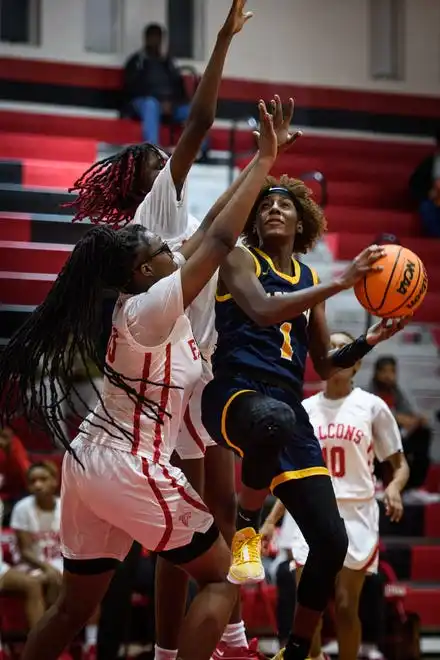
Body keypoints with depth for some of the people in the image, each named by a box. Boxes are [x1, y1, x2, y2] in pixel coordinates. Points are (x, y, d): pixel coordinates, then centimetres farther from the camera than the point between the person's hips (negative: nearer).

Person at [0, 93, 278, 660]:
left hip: (88, 462, 9)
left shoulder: (140, 297, 8)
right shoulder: (150, 308, -15)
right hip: (130, 469, -9)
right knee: (220, 576, 3)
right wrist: (265, 160, -13)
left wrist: (260, 164, 15)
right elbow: (218, 240, -19)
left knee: (74, 607, 16)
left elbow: (207, 230, 15)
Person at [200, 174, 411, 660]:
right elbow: (264, 310, -18)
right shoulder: (240, 259, 3)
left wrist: (368, 341, 6)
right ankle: (245, 529, -19)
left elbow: (324, 366, 24)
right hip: (235, 393, -6)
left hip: (288, 406, 6)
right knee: (273, 419, -46)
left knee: (331, 541, -2)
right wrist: (342, 282, -20)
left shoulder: (309, 279, 19)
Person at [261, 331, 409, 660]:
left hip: (357, 514, -3)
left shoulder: (372, 406, 0)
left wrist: (394, 488, -19)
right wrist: (271, 521, 9)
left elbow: (400, 464, 3)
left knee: (345, 606, -5)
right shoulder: (304, 410, 8)